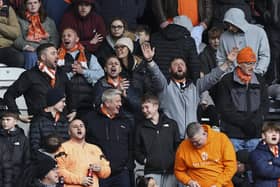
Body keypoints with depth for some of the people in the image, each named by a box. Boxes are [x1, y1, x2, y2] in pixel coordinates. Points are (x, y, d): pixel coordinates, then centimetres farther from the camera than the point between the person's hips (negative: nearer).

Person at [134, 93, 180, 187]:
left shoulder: (171, 124, 8)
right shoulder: (141, 127, 8)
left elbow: (178, 146, 11)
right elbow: (137, 149, 11)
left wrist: (175, 160, -1)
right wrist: (144, 160, -4)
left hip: (170, 171, 1)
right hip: (151, 172, -1)